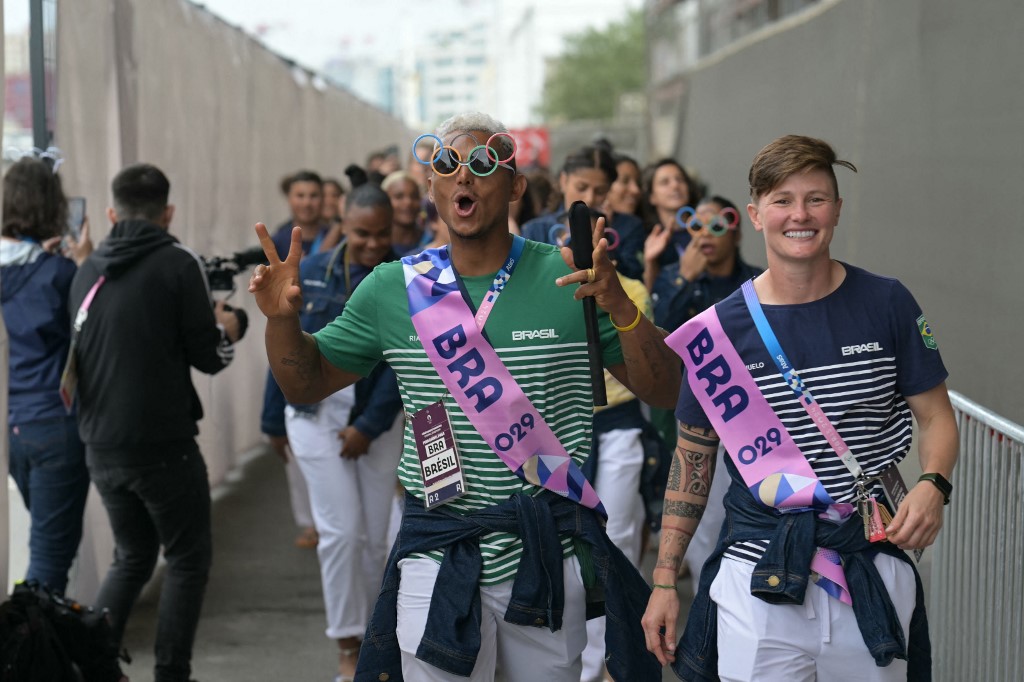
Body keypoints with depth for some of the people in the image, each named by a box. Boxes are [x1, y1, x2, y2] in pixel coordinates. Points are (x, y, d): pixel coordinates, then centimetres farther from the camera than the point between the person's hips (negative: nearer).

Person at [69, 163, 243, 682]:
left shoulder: (87, 271, 7)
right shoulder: (177, 264, -9)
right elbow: (207, 356, -9)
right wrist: (225, 330, 13)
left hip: (101, 447, 6)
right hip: (163, 445, -6)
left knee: (132, 557, 21)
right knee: (189, 560, 9)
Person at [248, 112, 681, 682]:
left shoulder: (568, 279, -3)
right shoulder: (393, 289, 2)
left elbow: (662, 391, -4)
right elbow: (307, 383, 12)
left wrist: (619, 306, -20)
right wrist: (284, 318, -8)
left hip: (548, 557, 0)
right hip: (437, 562, 1)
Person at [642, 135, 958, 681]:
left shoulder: (886, 304, -1)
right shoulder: (720, 329, -2)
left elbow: (935, 416, 5)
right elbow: (692, 460, 6)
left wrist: (933, 484, -17)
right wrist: (665, 580, 4)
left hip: (874, 571, 1)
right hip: (759, 574, -1)